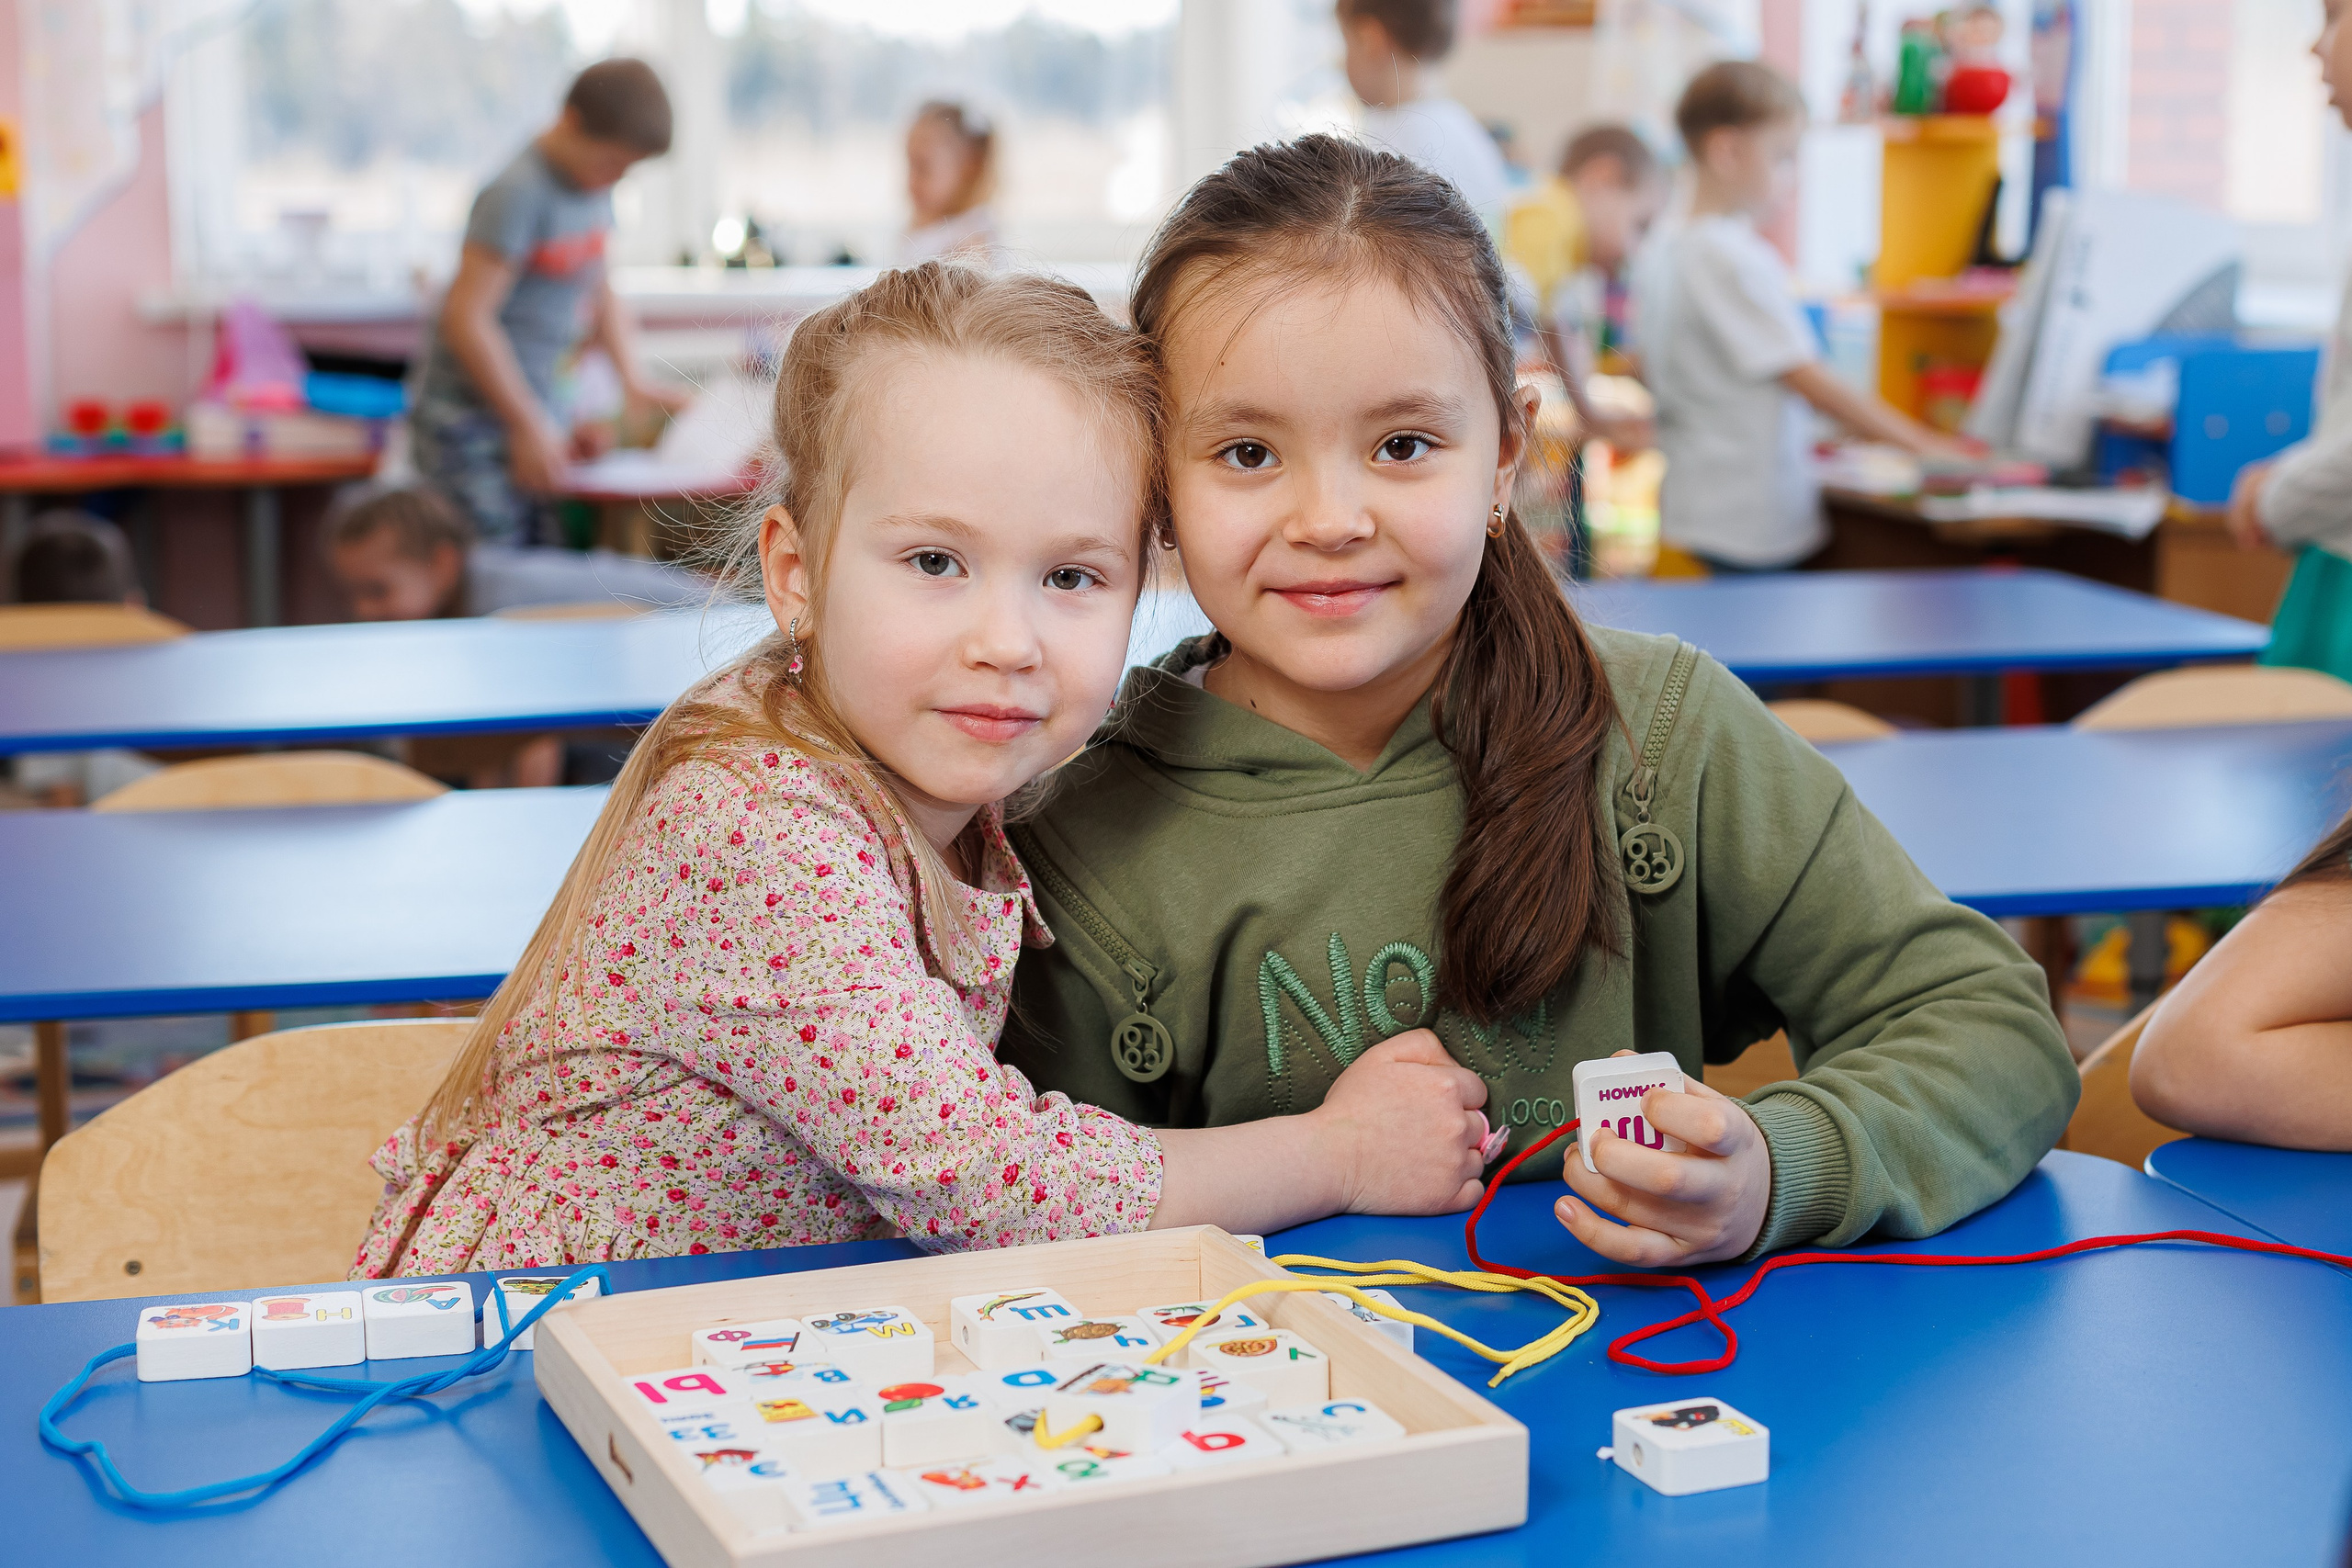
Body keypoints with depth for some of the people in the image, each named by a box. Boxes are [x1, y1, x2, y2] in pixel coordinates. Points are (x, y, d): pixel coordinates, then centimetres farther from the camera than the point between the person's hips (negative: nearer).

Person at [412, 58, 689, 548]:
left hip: (533, 412, 9)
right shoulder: (519, 192, -19)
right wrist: (528, 425, -18)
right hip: (473, 425, -9)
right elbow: (466, 317, -22)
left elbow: (598, 288, 24)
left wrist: (633, 380, 12)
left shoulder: (592, 185, 9)